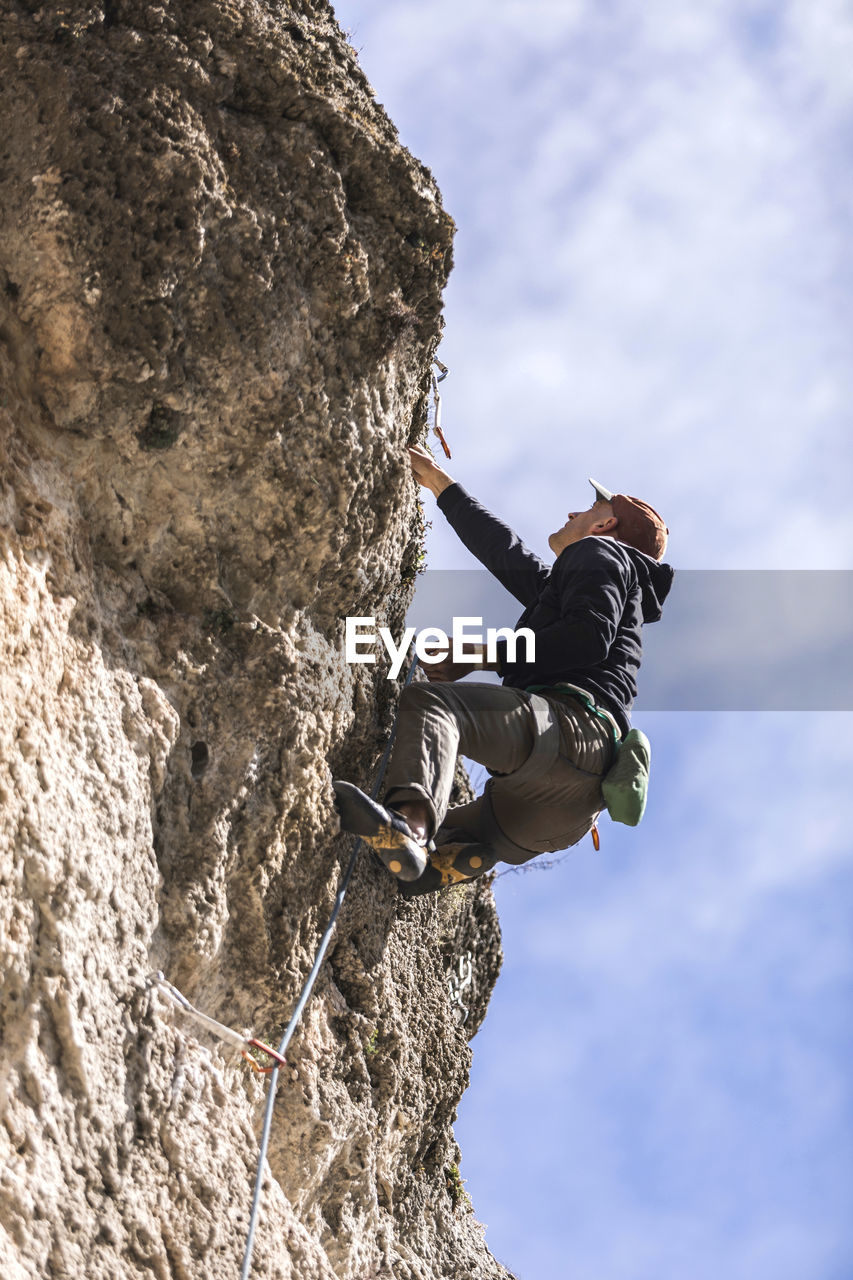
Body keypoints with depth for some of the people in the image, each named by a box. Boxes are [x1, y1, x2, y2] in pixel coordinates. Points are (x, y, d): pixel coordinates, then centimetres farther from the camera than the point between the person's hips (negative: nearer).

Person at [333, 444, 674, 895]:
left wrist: (483, 656, -1)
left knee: (426, 702, -30)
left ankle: (409, 820, -58)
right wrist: (440, 483, 57)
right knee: (441, 849, 15)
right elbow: (504, 552, 51)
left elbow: (589, 636, -4)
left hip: (572, 719, -9)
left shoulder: (601, 552, 16)